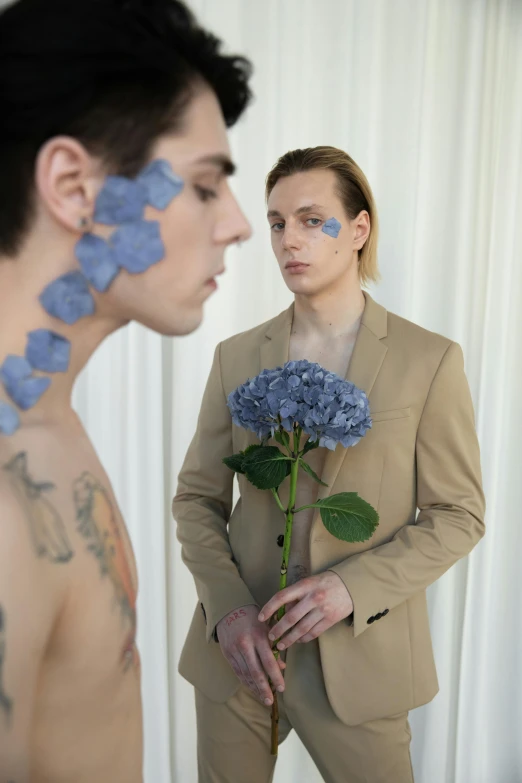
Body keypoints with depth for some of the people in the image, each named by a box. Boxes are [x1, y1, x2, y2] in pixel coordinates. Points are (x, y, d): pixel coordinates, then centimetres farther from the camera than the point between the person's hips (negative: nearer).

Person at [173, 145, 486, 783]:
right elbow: (196, 498, 4)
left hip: (359, 654, -2)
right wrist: (226, 607, -10)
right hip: (238, 649, 3)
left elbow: (459, 515, -4)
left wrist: (353, 585, -17)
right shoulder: (236, 356, 1)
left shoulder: (429, 360, -6)